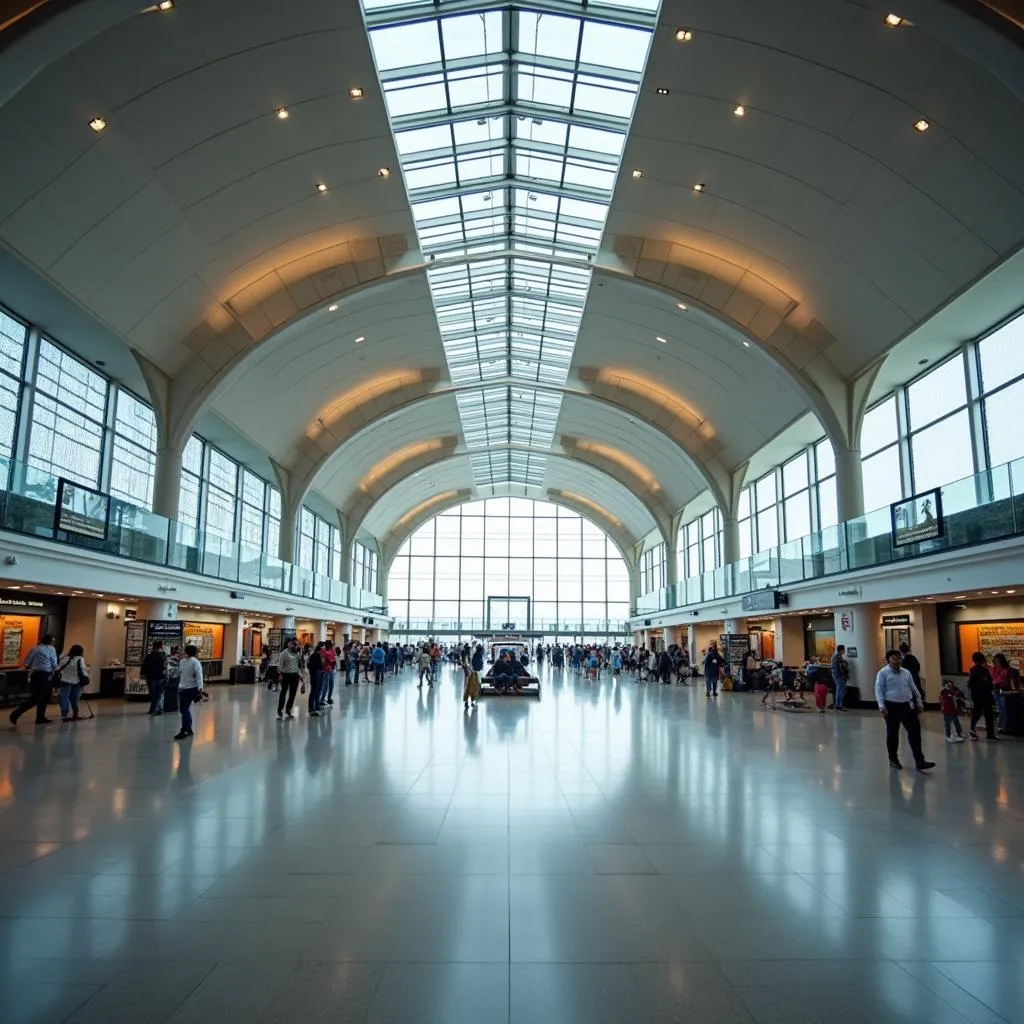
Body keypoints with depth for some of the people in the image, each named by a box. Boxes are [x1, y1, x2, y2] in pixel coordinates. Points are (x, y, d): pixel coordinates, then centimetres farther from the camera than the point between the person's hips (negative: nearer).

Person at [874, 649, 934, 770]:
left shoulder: (906, 673, 11)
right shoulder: (883, 673, -5)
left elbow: (913, 688, 20)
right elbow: (879, 690, -9)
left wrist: (919, 702, 19)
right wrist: (881, 705, -18)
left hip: (907, 705, 4)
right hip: (892, 706, -4)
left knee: (914, 731, -4)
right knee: (892, 733, 6)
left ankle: (919, 761, -3)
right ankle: (893, 759, 21)